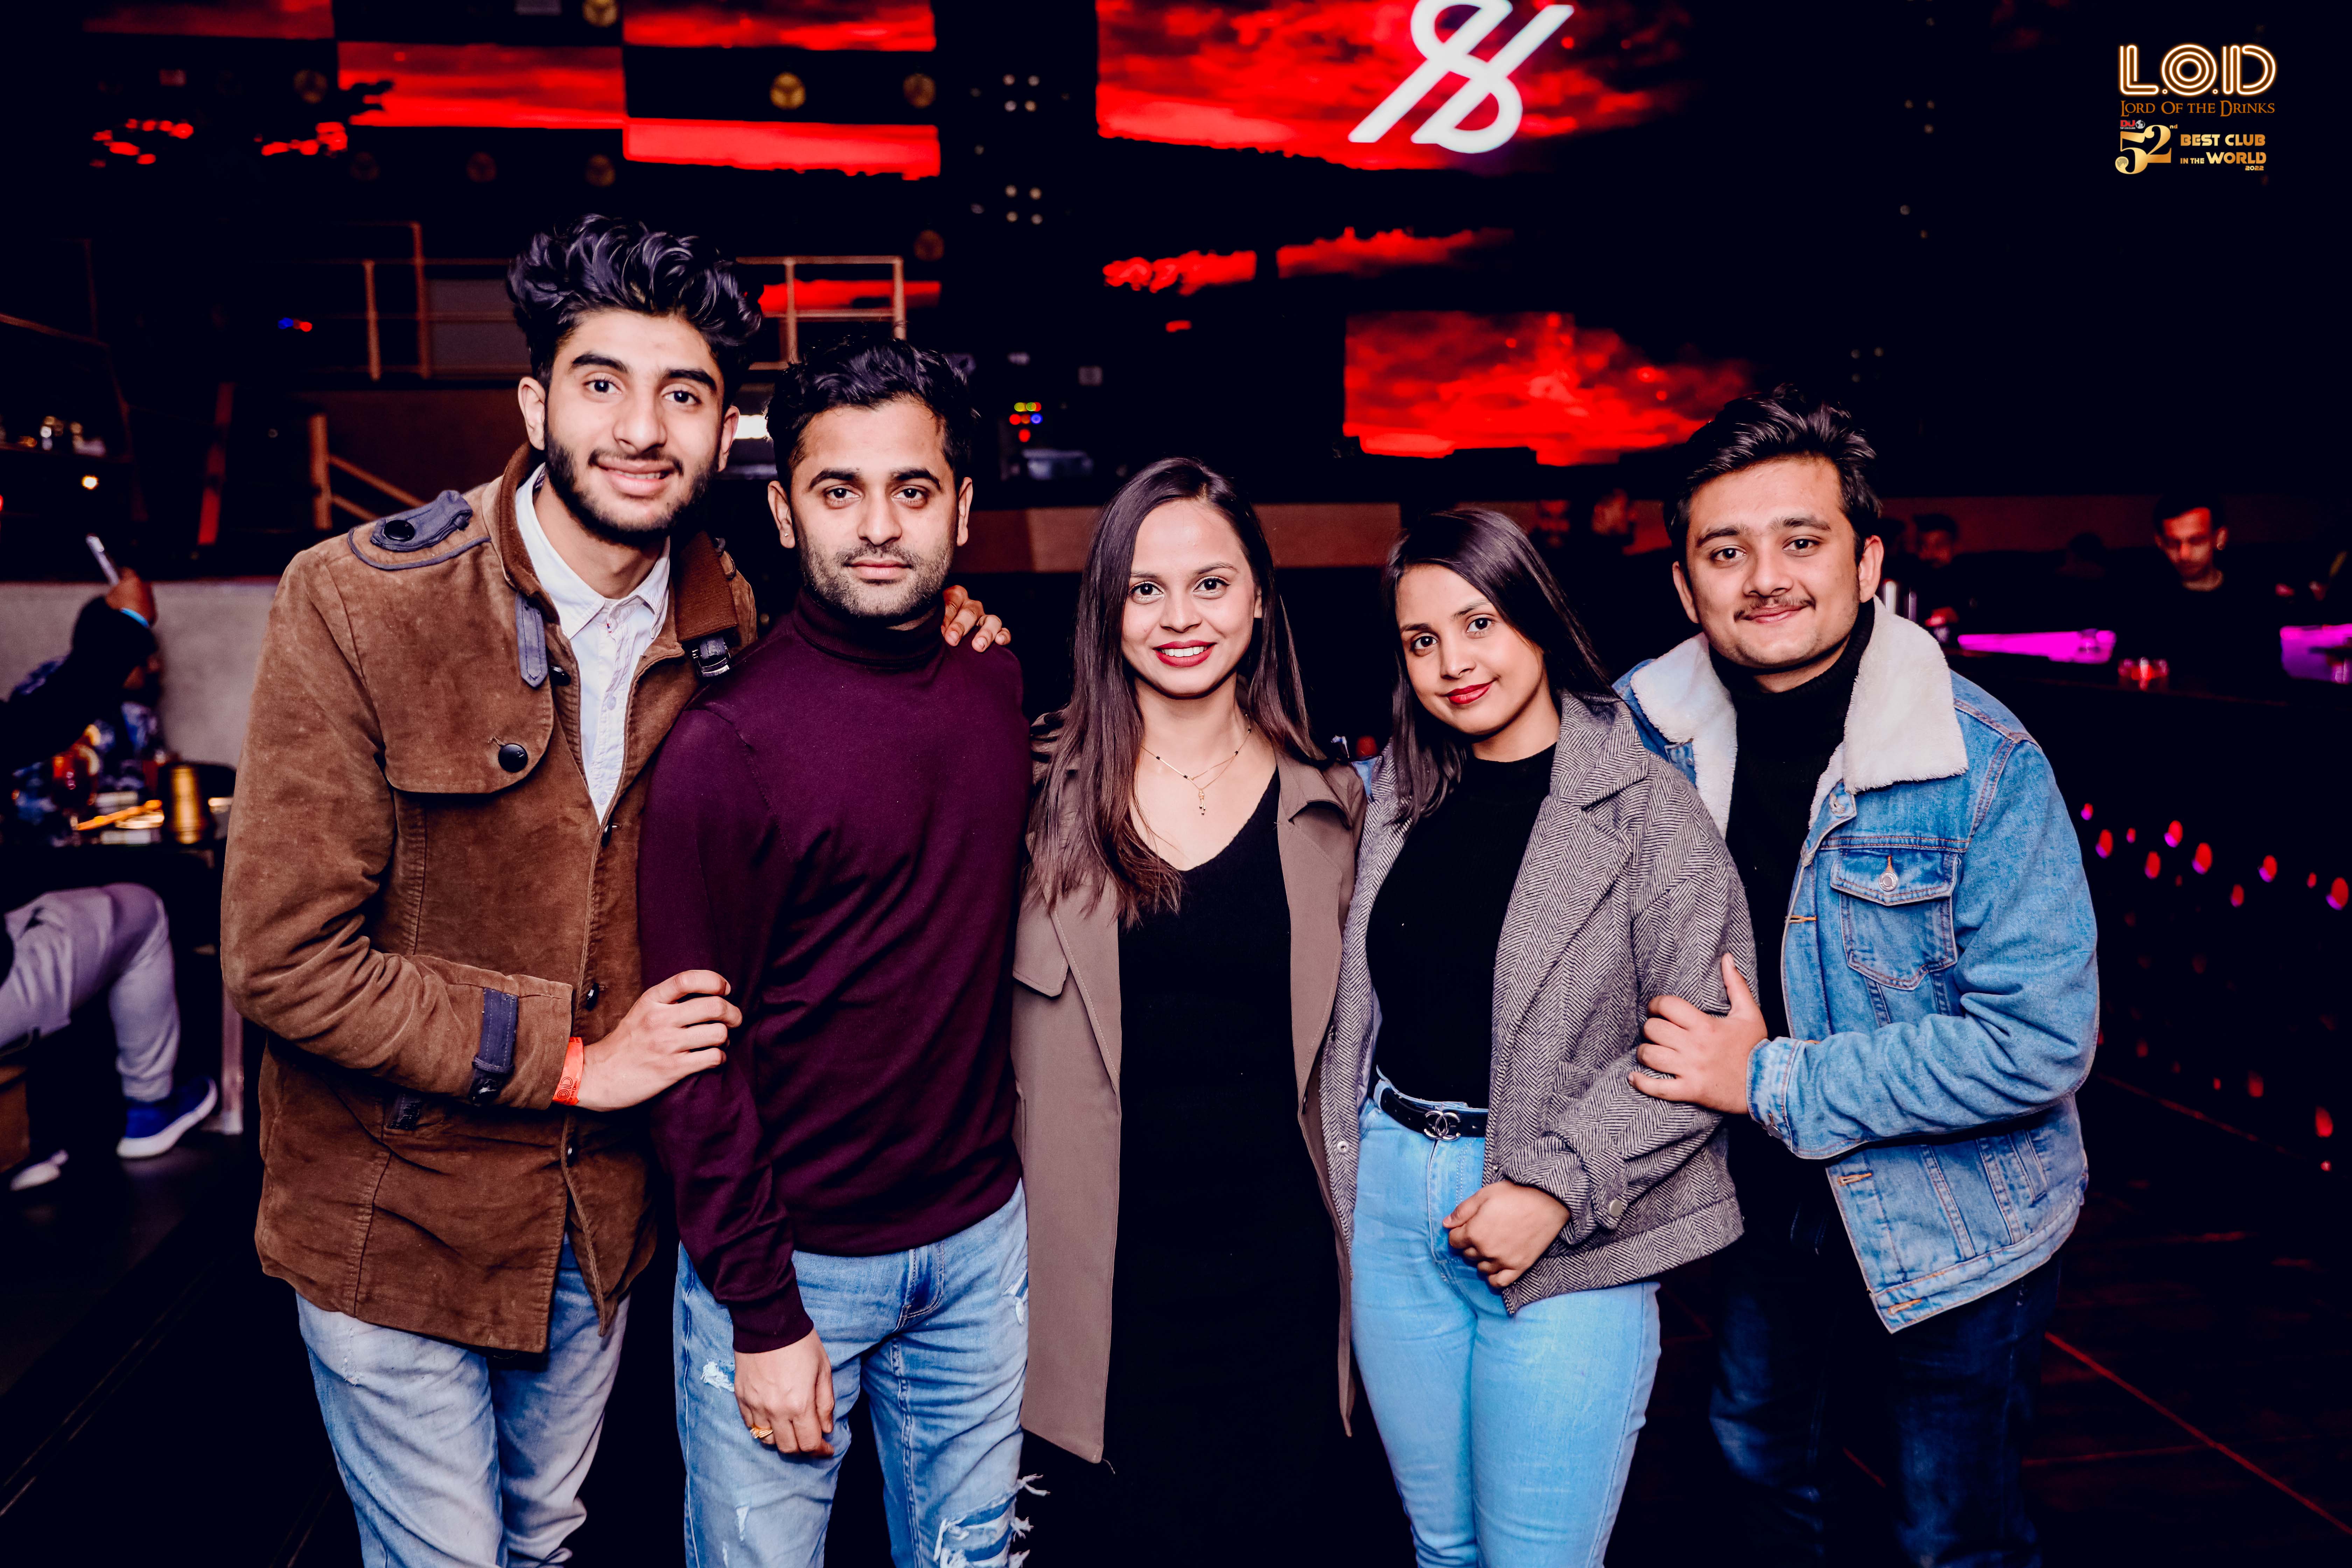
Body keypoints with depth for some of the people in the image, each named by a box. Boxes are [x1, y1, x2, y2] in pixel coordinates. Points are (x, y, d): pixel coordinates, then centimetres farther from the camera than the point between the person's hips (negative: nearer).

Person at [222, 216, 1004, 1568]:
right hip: (394, 1219, -4)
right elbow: (287, 962, -19)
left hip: (605, 1208, 4)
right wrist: (568, 1056, -19)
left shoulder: (726, 624, -5)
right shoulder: (357, 606, -19)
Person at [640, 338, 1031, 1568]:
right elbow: (695, 1050, -13)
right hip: (792, 1256, -4)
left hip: (979, 1234, 5)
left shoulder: (1002, 691, 1)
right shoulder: (726, 745, -16)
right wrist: (760, 1312, -12)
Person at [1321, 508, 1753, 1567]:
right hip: (1395, 1201, 5)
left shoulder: (1648, 808, -9)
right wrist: (1347, 1165, 9)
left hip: (1569, 1233, -5)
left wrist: (1555, 1187, -19)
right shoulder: (1401, 797, 8)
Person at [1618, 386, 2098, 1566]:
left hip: (1949, 1233, -4)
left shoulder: (1985, 762, -24)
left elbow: (2039, 1041, -27)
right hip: (1770, 1200, 5)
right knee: (1760, 1451, 28)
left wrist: (1773, 1081, -26)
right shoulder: (1652, 727, -11)